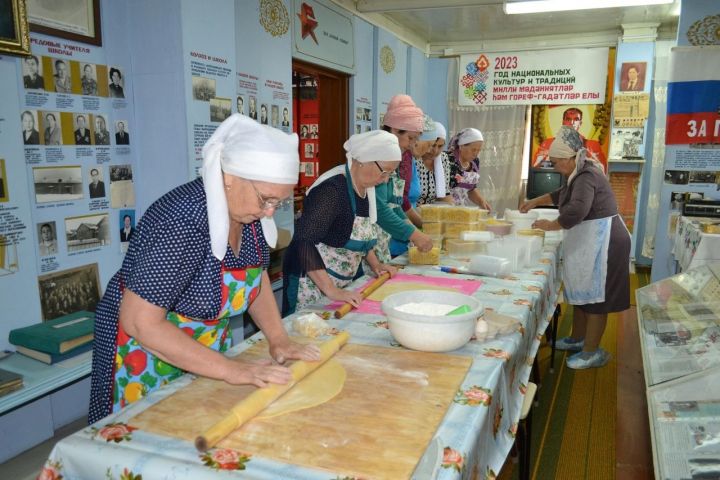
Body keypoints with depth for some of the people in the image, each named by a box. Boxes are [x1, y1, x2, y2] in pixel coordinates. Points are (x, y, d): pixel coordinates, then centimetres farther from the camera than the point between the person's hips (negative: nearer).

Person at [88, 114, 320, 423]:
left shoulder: (248, 207, -10)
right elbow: (139, 322, -30)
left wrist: (279, 340, -6)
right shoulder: (182, 221, -32)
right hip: (148, 353, -7)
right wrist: (231, 370, -29)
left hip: (208, 349, 7)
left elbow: (257, 277, 6)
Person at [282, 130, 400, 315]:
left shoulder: (366, 187, 3)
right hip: (313, 285, -8)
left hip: (345, 284, 8)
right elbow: (304, 242, -29)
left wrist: (375, 263, 10)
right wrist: (331, 291, -32)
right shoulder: (332, 189, -23)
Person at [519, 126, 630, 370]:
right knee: (580, 292, 18)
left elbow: (576, 211, -34)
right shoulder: (581, 174, 11)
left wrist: (550, 225, -20)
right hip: (587, 242, 10)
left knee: (594, 296, -2)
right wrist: (534, 202, 23)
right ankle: (577, 339, 33)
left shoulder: (586, 177, -21)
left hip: (601, 242, -10)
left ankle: (592, 352, 8)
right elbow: (562, 194, 29)